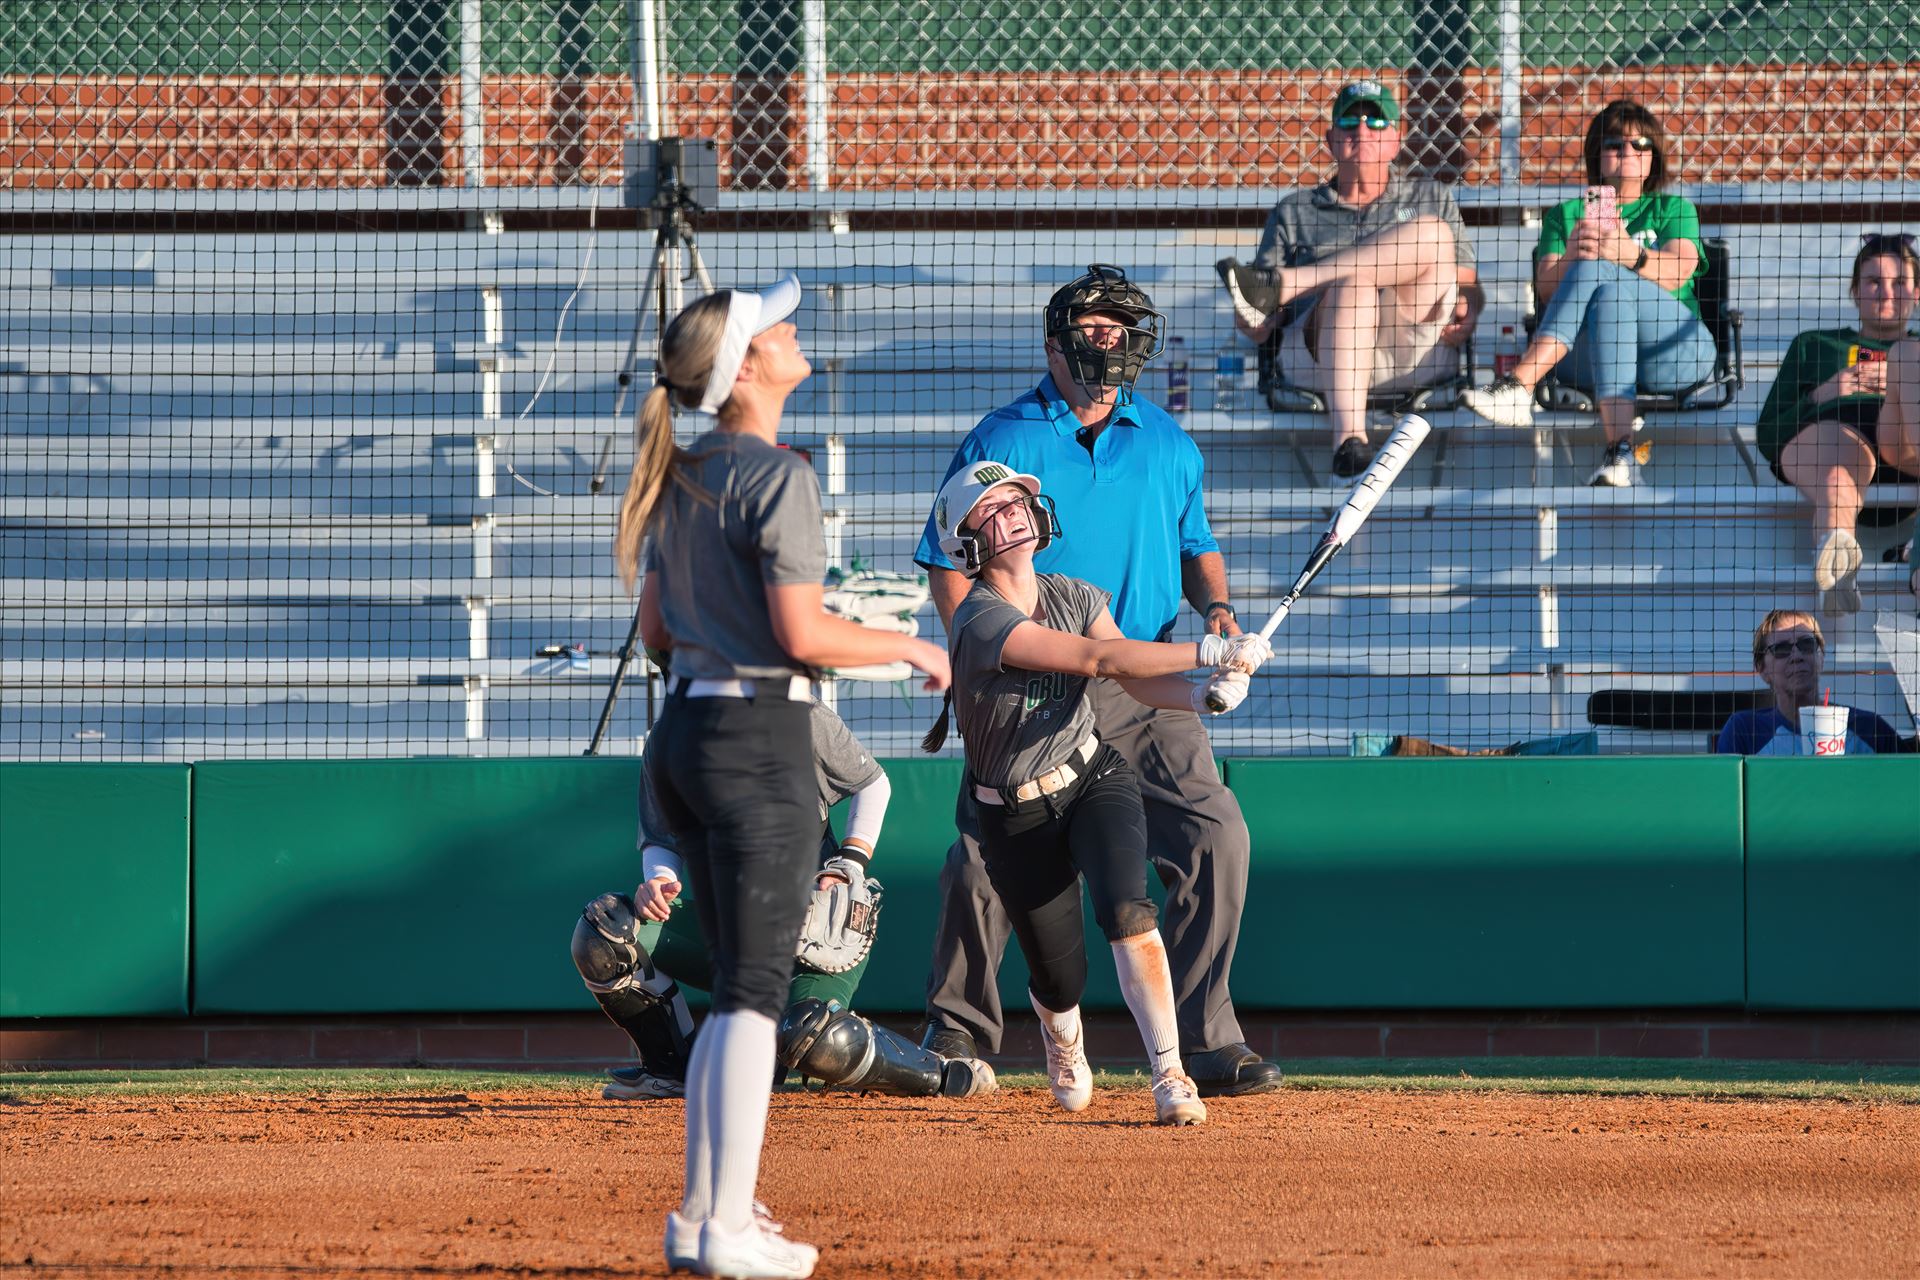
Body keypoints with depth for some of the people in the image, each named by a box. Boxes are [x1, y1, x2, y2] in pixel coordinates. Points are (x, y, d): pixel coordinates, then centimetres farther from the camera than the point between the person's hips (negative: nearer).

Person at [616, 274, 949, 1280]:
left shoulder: (681, 478, 11)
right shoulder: (776, 478, -14)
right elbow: (804, 635, -18)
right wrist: (912, 649, -4)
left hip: (683, 736, 8)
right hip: (758, 740, -8)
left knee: (736, 986, 16)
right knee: (754, 990, -5)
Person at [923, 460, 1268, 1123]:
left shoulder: (1075, 598, -1)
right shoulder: (981, 622, -24)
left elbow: (1139, 680, -10)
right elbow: (1101, 659, -30)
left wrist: (1203, 695, -31)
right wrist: (1214, 651, -30)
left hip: (1094, 778, 3)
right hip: (1016, 814, -3)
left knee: (1125, 908, -26)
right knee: (1060, 978, 4)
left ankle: (1169, 1075, -25)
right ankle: (1063, 1043, 43)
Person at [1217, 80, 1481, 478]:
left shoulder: (1431, 199, 29)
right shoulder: (1295, 212, 26)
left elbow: (1469, 283, 19)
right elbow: (1261, 328, 17)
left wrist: (1467, 310, -6)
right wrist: (1252, 322, -8)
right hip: (1317, 354, -1)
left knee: (1434, 235, -23)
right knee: (1351, 288, -37)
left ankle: (1282, 283, -27)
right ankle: (1348, 437, -58)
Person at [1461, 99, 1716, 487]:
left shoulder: (1673, 209, 23)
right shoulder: (1565, 215, 26)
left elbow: (1676, 272, 0)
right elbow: (1546, 291, 8)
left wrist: (1630, 254, -23)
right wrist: (1570, 257, -17)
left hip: (1673, 348, -1)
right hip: (1586, 354, 1)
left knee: (1600, 272, -27)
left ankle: (1520, 384, -44)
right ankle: (1620, 447, -54)